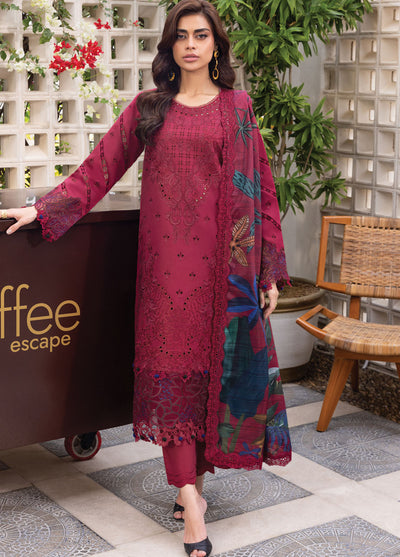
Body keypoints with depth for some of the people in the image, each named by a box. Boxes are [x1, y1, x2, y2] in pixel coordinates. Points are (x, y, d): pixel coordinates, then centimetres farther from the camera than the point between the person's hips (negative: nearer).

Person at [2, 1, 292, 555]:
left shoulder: (237, 108, 7)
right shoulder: (147, 108, 10)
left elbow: (261, 190, 5)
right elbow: (99, 169, 12)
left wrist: (270, 270, 1)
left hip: (223, 260, 0)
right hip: (167, 257, 1)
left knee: (218, 361, 1)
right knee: (172, 366, -3)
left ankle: (191, 480, 17)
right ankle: (192, 498, 1)